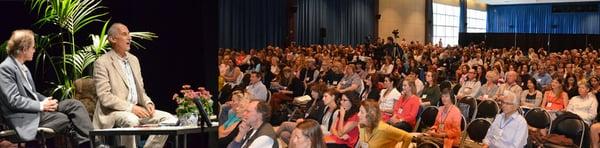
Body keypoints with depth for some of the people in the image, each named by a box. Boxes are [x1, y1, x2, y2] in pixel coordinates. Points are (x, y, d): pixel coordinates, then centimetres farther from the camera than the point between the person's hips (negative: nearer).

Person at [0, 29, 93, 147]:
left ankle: (90, 142, -20)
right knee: (69, 121, -21)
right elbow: (14, 101, -20)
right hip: (24, 117, -9)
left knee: (74, 104, -8)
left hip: (35, 108, 9)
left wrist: (47, 101, 1)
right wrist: (41, 106, -16)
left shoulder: (22, 66, 16)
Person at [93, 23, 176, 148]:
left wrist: (147, 103, -1)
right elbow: (104, 97, -15)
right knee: (131, 120, -38)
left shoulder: (133, 59, 16)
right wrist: (131, 107, -21)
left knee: (169, 119, -11)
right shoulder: (102, 63, -6)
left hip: (136, 109, 7)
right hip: (113, 111, -7)